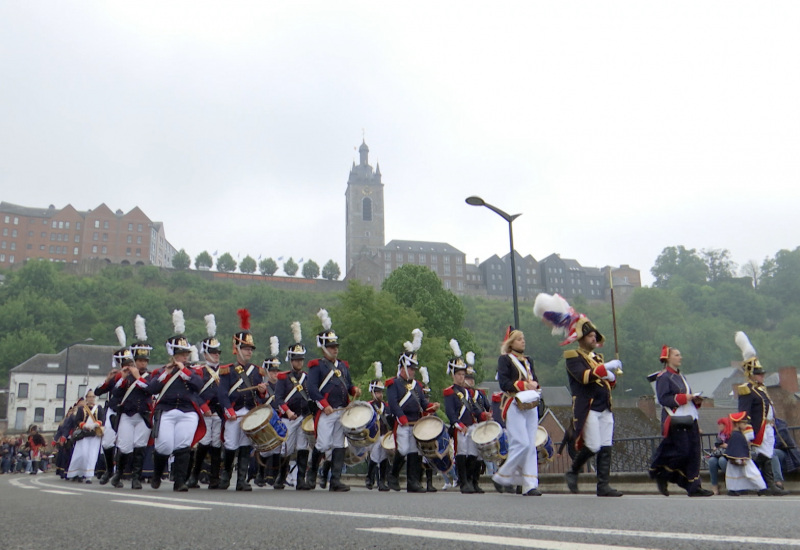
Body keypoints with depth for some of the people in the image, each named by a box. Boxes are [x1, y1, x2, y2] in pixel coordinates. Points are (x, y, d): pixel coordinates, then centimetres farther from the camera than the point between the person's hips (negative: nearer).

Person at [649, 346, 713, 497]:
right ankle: (660, 474, 8)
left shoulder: (680, 376, 22)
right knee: (682, 452, -12)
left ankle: (694, 487, 7)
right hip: (676, 421, -9)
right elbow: (663, 399, -16)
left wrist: (696, 400, 7)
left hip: (689, 419, 9)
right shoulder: (663, 377, -6)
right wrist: (683, 397, -21)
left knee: (694, 453, 3)